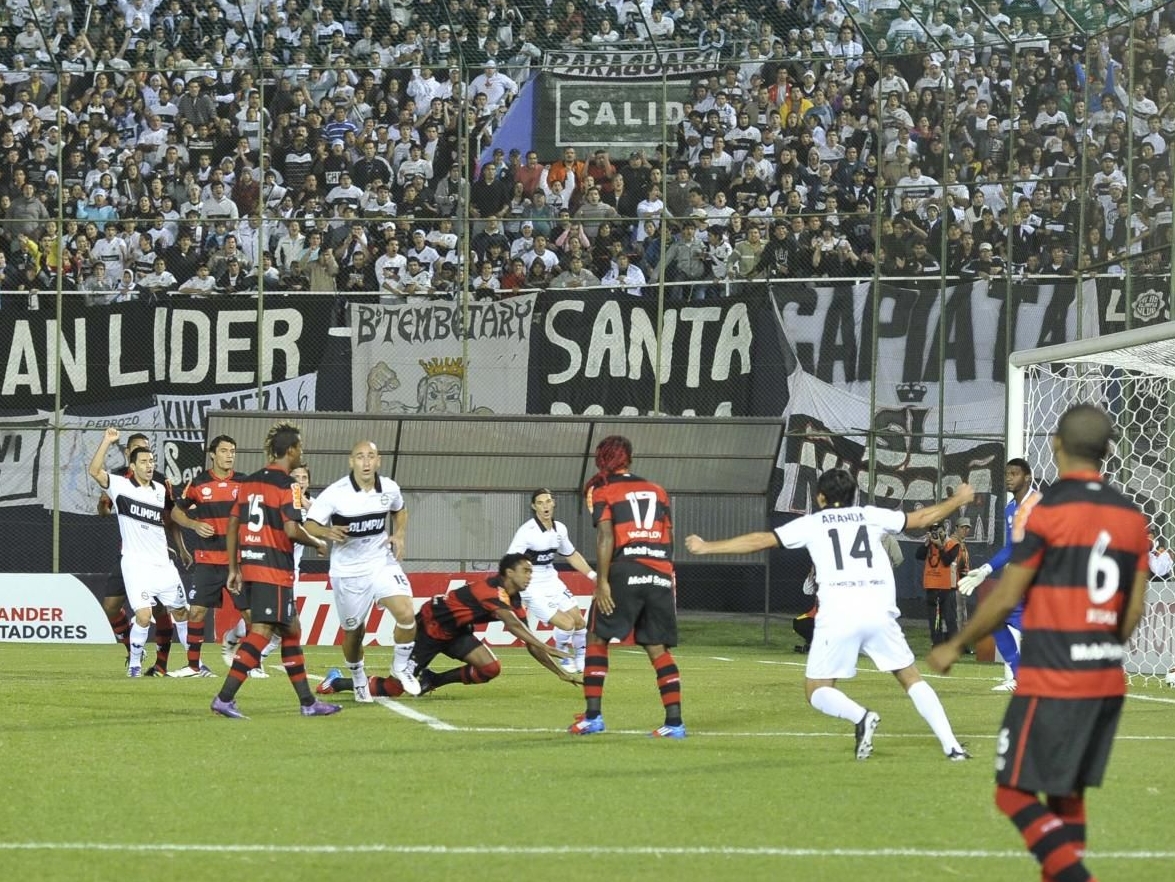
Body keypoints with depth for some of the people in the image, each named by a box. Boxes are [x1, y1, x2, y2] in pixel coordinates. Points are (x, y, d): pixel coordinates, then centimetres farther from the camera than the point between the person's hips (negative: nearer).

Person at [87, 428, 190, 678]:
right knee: (143, 616, -17)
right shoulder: (121, 486, -4)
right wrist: (107, 442, -24)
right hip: (136, 564, -5)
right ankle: (134, 662, 3)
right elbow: (95, 471, -18)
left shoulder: (160, 490, 12)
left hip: (163, 563, 5)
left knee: (180, 611, 10)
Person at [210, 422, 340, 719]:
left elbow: (232, 526, 15)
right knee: (261, 632, -9)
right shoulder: (287, 485, -10)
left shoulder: (249, 482, 13)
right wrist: (318, 543, 0)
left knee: (291, 630, 16)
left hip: (249, 564, 9)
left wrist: (233, 569, 20)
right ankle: (225, 698, -16)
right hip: (274, 569, -9)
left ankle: (307, 701, 20)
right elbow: (291, 530, -19)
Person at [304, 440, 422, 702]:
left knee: (406, 614, -18)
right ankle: (359, 679, 36)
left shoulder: (389, 489, -4)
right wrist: (327, 532, -33)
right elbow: (309, 525, -12)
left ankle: (401, 666, 8)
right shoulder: (335, 493, -17)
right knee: (354, 631, 9)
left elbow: (400, 510, 19)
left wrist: (400, 535, 1)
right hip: (347, 571, -2)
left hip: (382, 562, 2)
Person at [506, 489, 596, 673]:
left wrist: (593, 575, 17)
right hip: (533, 588, -7)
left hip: (552, 582, 7)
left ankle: (582, 662, 31)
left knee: (579, 622, 9)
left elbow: (571, 555, 18)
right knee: (567, 624, -15)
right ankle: (564, 661, 11)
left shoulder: (559, 528, 0)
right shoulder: (527, 532, -22)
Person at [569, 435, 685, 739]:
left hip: (626, 572, -4)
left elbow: (605, 537, -7)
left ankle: (593, 716, 1)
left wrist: (602, 582, -11)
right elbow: (668, 537, 15)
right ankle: (674, 721, -2)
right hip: (661, 575, 4)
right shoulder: (658, 491, 19)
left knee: (597, 639, 8)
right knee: (658, 648, 8)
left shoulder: (603, 493, 5)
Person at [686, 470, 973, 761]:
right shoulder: (871, 516, 17)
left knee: (817, 691, 8)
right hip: (880, 613, 2)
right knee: (911, 678, 14)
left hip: (838, 617, -2)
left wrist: (706, 547, 21)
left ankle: (860, 716, -22)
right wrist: (958, 500, 45)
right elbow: (921, 518, 27)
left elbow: (759, 541, 12)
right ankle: (951, 746, 2)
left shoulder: (811, 524, 12)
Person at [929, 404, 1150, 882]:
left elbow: (1007, 597, -8)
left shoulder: (1046, 509, -11)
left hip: (1051, 681, -7)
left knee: (1015, 793, -2)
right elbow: (1134, 610, 9)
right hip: (1108, 680, 7)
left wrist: (956, 646, 6)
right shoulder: (1131, 516, 8)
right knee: (1068, 794, 16)